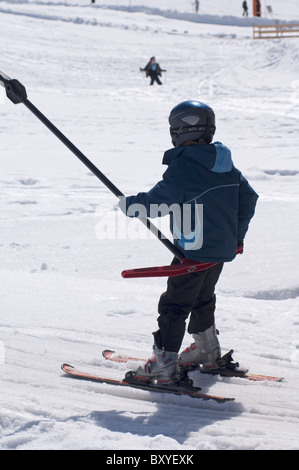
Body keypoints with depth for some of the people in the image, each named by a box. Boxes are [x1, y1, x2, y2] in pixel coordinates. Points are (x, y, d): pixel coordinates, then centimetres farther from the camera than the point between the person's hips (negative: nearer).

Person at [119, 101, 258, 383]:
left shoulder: (182, 167, -19)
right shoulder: (226, 165, 6)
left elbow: (155, 202, -18)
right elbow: (248, 197, 15)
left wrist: (128, 204, 0)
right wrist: (238, 235, 26)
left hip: (195, 252, -8)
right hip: (223, 249, 8)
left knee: (174, 305, -3)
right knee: (203, 298, 26)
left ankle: (164, 362, -3)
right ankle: (207, 350, 39)